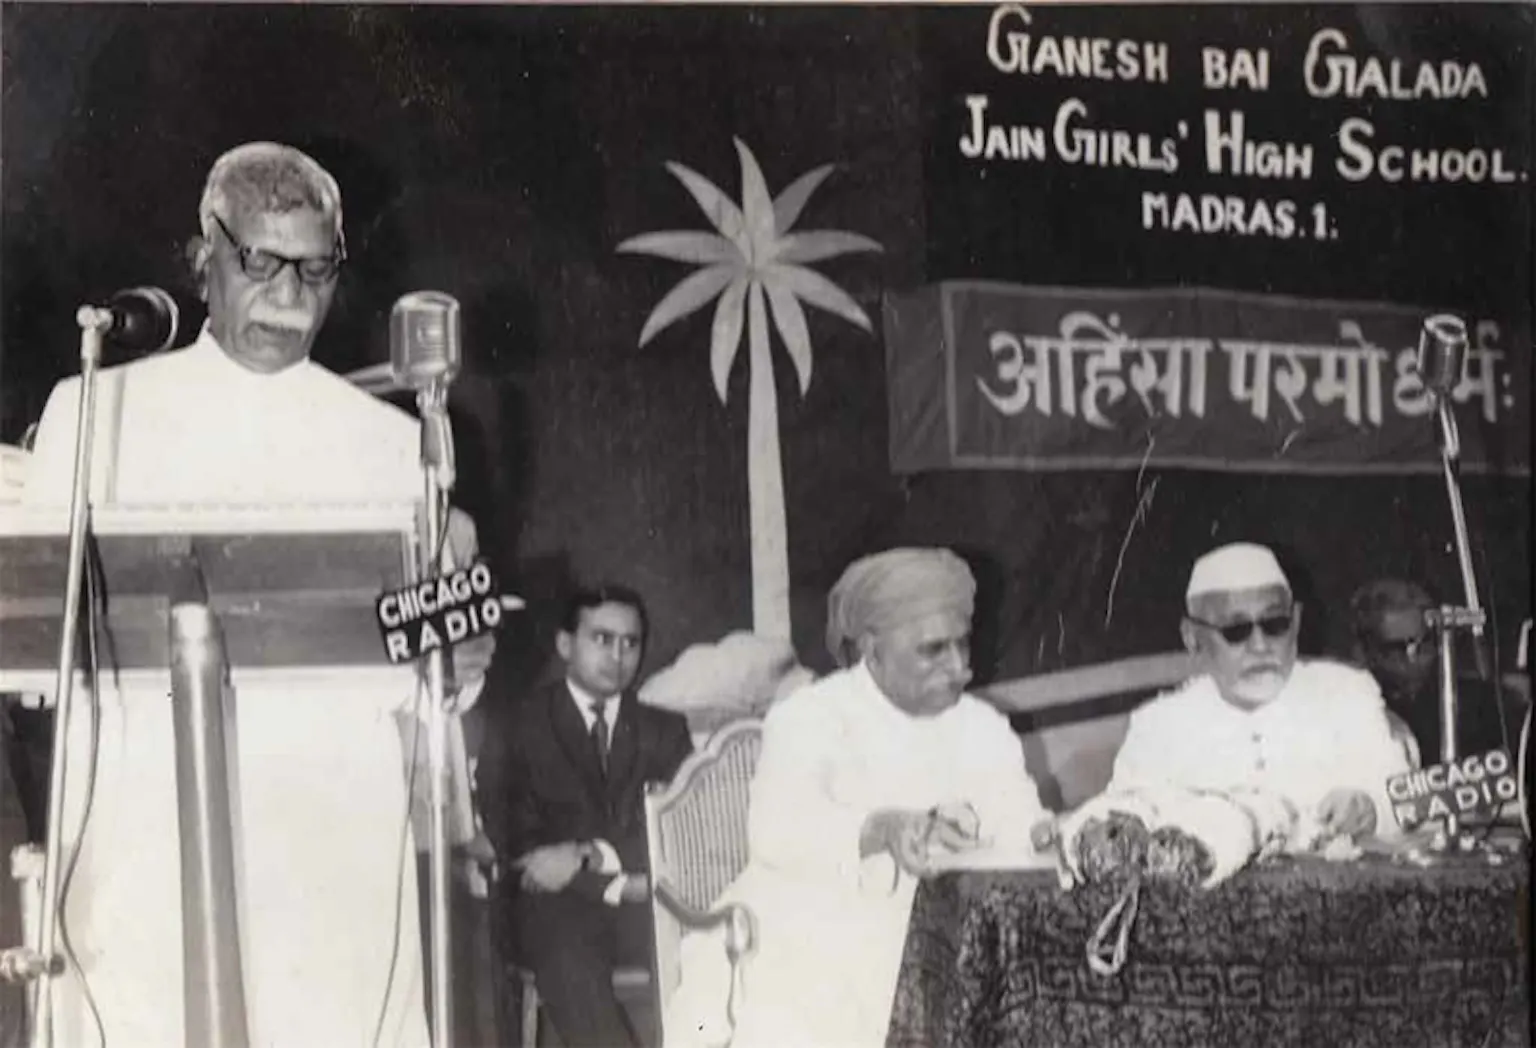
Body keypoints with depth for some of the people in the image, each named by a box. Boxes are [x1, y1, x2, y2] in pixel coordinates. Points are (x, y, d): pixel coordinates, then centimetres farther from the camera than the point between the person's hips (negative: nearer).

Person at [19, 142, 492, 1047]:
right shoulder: (97, 412, 11)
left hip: (335, 848, 1)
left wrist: (452, 655, -12)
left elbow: (414, 679, 9)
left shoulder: (386, 441, 13)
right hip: (146, 838, -1)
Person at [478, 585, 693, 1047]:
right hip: (556, 908, -2)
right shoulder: (515, 730, 10)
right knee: (568, 961, -36)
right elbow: (511, 845, 0)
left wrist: (589, 857, -13)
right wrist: (616, 884, -11)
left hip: (644, 906, 2)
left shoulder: (665, 730, 18)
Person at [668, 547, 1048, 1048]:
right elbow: (777, 830, -23)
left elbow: (1028, 830, -4)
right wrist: (882, 830, -42)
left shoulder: (982, 728, 10)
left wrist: (970, 825, -28)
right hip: (793, 964, -4)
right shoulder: (811, 717, -4)